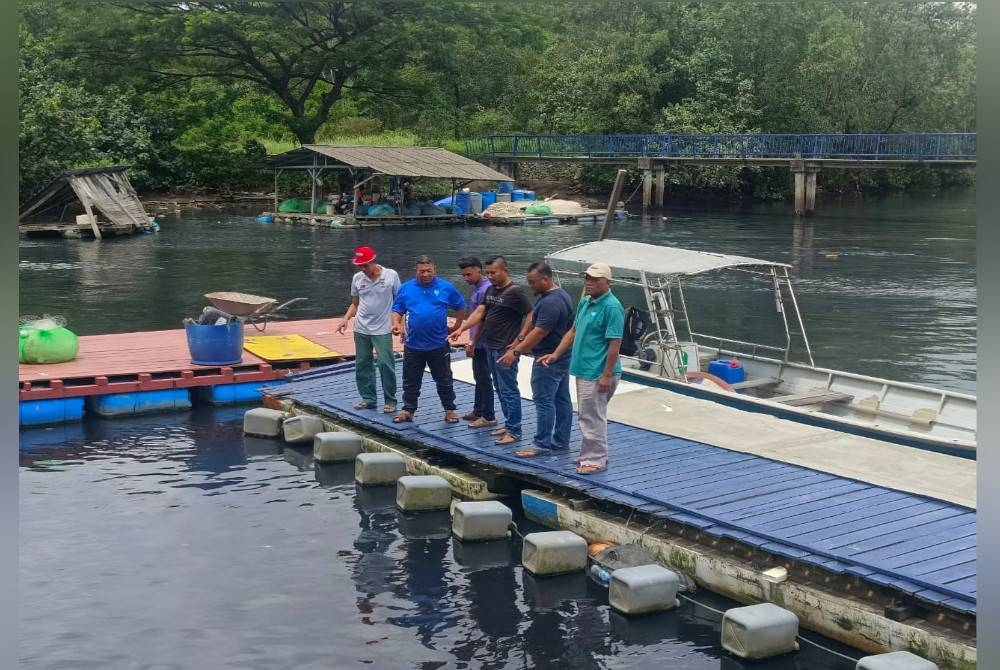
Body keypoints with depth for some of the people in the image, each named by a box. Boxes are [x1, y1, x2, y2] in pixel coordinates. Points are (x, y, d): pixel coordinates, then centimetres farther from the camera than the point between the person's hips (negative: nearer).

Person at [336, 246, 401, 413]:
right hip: (361, 330, 4)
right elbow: (355, 304, 13)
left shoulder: (391, 275, -6)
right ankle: (368, 399, 20)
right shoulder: (357, 278, 4)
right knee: (362, 364, 8)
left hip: (383, 330, -4)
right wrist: (345, 319, -2)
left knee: (385, 364, -7)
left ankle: (390, 401, 4)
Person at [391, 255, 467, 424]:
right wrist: (396, 324, -13)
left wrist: (456, 327, 5)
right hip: (413, 345, 1)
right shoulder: (406, 288, 1)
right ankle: (408, 410, 22)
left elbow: (461, 307, 9)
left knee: (444, 380, 10)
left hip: (439, 345, -1)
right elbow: (397, 311, 5)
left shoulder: (446, 288, -2)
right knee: (411, 381, 10)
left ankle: (449, 410, 22)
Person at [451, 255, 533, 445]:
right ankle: (509, 424, 24)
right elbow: (479, 312, 10)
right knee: (500, 389, 15)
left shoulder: (516, 292, -13)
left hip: (505, 350, -9)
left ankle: (514, 431, 0)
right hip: (491, 348, 9)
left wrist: (519, 341, -16)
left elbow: (531, 317, -16)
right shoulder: (491, 290, 12)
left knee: (508, 390, -5)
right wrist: (461, 329, -2)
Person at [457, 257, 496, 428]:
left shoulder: (485, 289, -20)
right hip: (478, 343, 10)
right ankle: (478, 411, 29)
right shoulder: (478, 288, 10)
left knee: (484, 379, -2)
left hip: (481, 343, -10)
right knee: (479, 377, 18)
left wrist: (472, 343, -17)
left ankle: (488, 416, 5)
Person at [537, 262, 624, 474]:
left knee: (592, 417, -2)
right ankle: (589, 454, 29)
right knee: (586, 416, 18)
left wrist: (607, 375, -22)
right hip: (583, 370, 9)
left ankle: (596, 459, 7)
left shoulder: (612, 307, -17)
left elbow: (615, 343, -20)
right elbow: (573, 331, 20)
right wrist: (555, 355, 13)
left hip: (597, 374, -9)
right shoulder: (585, 302, 11)